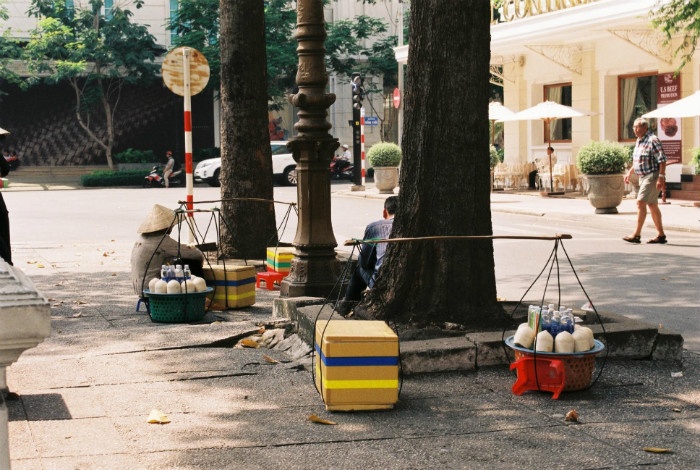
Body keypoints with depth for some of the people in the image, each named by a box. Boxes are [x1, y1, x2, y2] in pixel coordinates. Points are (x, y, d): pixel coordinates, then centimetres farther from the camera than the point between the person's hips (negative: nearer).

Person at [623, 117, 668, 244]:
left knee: (640, 203, -13)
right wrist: (629, 172, 18)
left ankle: (636, 235, -12)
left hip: (652, 176, -10)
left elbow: (662, 160, -19)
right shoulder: (639, 141, 14)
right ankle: (661, 235, 17)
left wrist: (661, 177, -24)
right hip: (643, 177, 10)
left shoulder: (653, 140, -16)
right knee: (652, 205, 11)